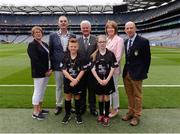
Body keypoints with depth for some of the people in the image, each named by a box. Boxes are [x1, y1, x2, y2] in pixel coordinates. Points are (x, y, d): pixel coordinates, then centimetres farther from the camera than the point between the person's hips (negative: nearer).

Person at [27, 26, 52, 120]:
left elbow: (49, 57, 13)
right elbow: (35, 60, -17)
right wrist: (45, 71, -15)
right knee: (38, 91, 1)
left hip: (46, 72, 8)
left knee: (42, 91, 15)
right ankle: (35, 113, 13)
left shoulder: (44, 44, 13)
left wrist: (50, 69, -1)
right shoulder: (32, 45, -10)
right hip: (38, 73, -7)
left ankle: (40, 109, 28)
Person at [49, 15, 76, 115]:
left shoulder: (72, 36, 4)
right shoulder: (53, 36, 0)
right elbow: (50, 51, 2)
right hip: (58, 66, -1)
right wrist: (51, 65, -1)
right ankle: (59, 105, 28)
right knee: (58, 86, 11)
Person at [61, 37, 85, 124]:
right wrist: (72, 79, -17)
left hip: (78, 81, -1)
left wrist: (76, 80, -17)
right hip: (68, 81, 1)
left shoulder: (80, 58, -8)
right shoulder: (65, 57, -5)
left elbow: (82, 70, -9)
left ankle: (78, 115, 26)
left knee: (77, 97, 11)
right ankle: (67, 114, 27)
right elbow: (64, 70, -9)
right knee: (67, 98, 11)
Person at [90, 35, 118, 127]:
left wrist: (107, 79, -13)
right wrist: (99, 80, -13)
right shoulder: (94, 55, -2)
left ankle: (106, 116, 21)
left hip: (108, 80, -1)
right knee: (100, 98, 12)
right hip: (98, 80, 1)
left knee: (106, 98, 7)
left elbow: (113, 68, -5)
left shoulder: (111, 54, -5)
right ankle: (101, 114, 30)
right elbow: (93, 69, -4)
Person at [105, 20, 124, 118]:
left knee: (114, 89, 4)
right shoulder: (106, 40, 10)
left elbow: (118, 56, -12)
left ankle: (115, 109, 20)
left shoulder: (119, 40, -7)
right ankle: (109, 106, 29)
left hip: (114, 69, -6)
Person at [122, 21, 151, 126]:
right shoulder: (126, 42, 9)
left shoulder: (143, 41, -11)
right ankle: (131, 112, 33)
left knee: (137, 95, 7)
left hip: (136, 74, -6)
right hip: (126, 73, 6)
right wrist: (126, 70, 10)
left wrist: (144, 72, -6)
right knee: (129, 95, 16)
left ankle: (137, 115, 23)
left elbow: (147, 58, -8)